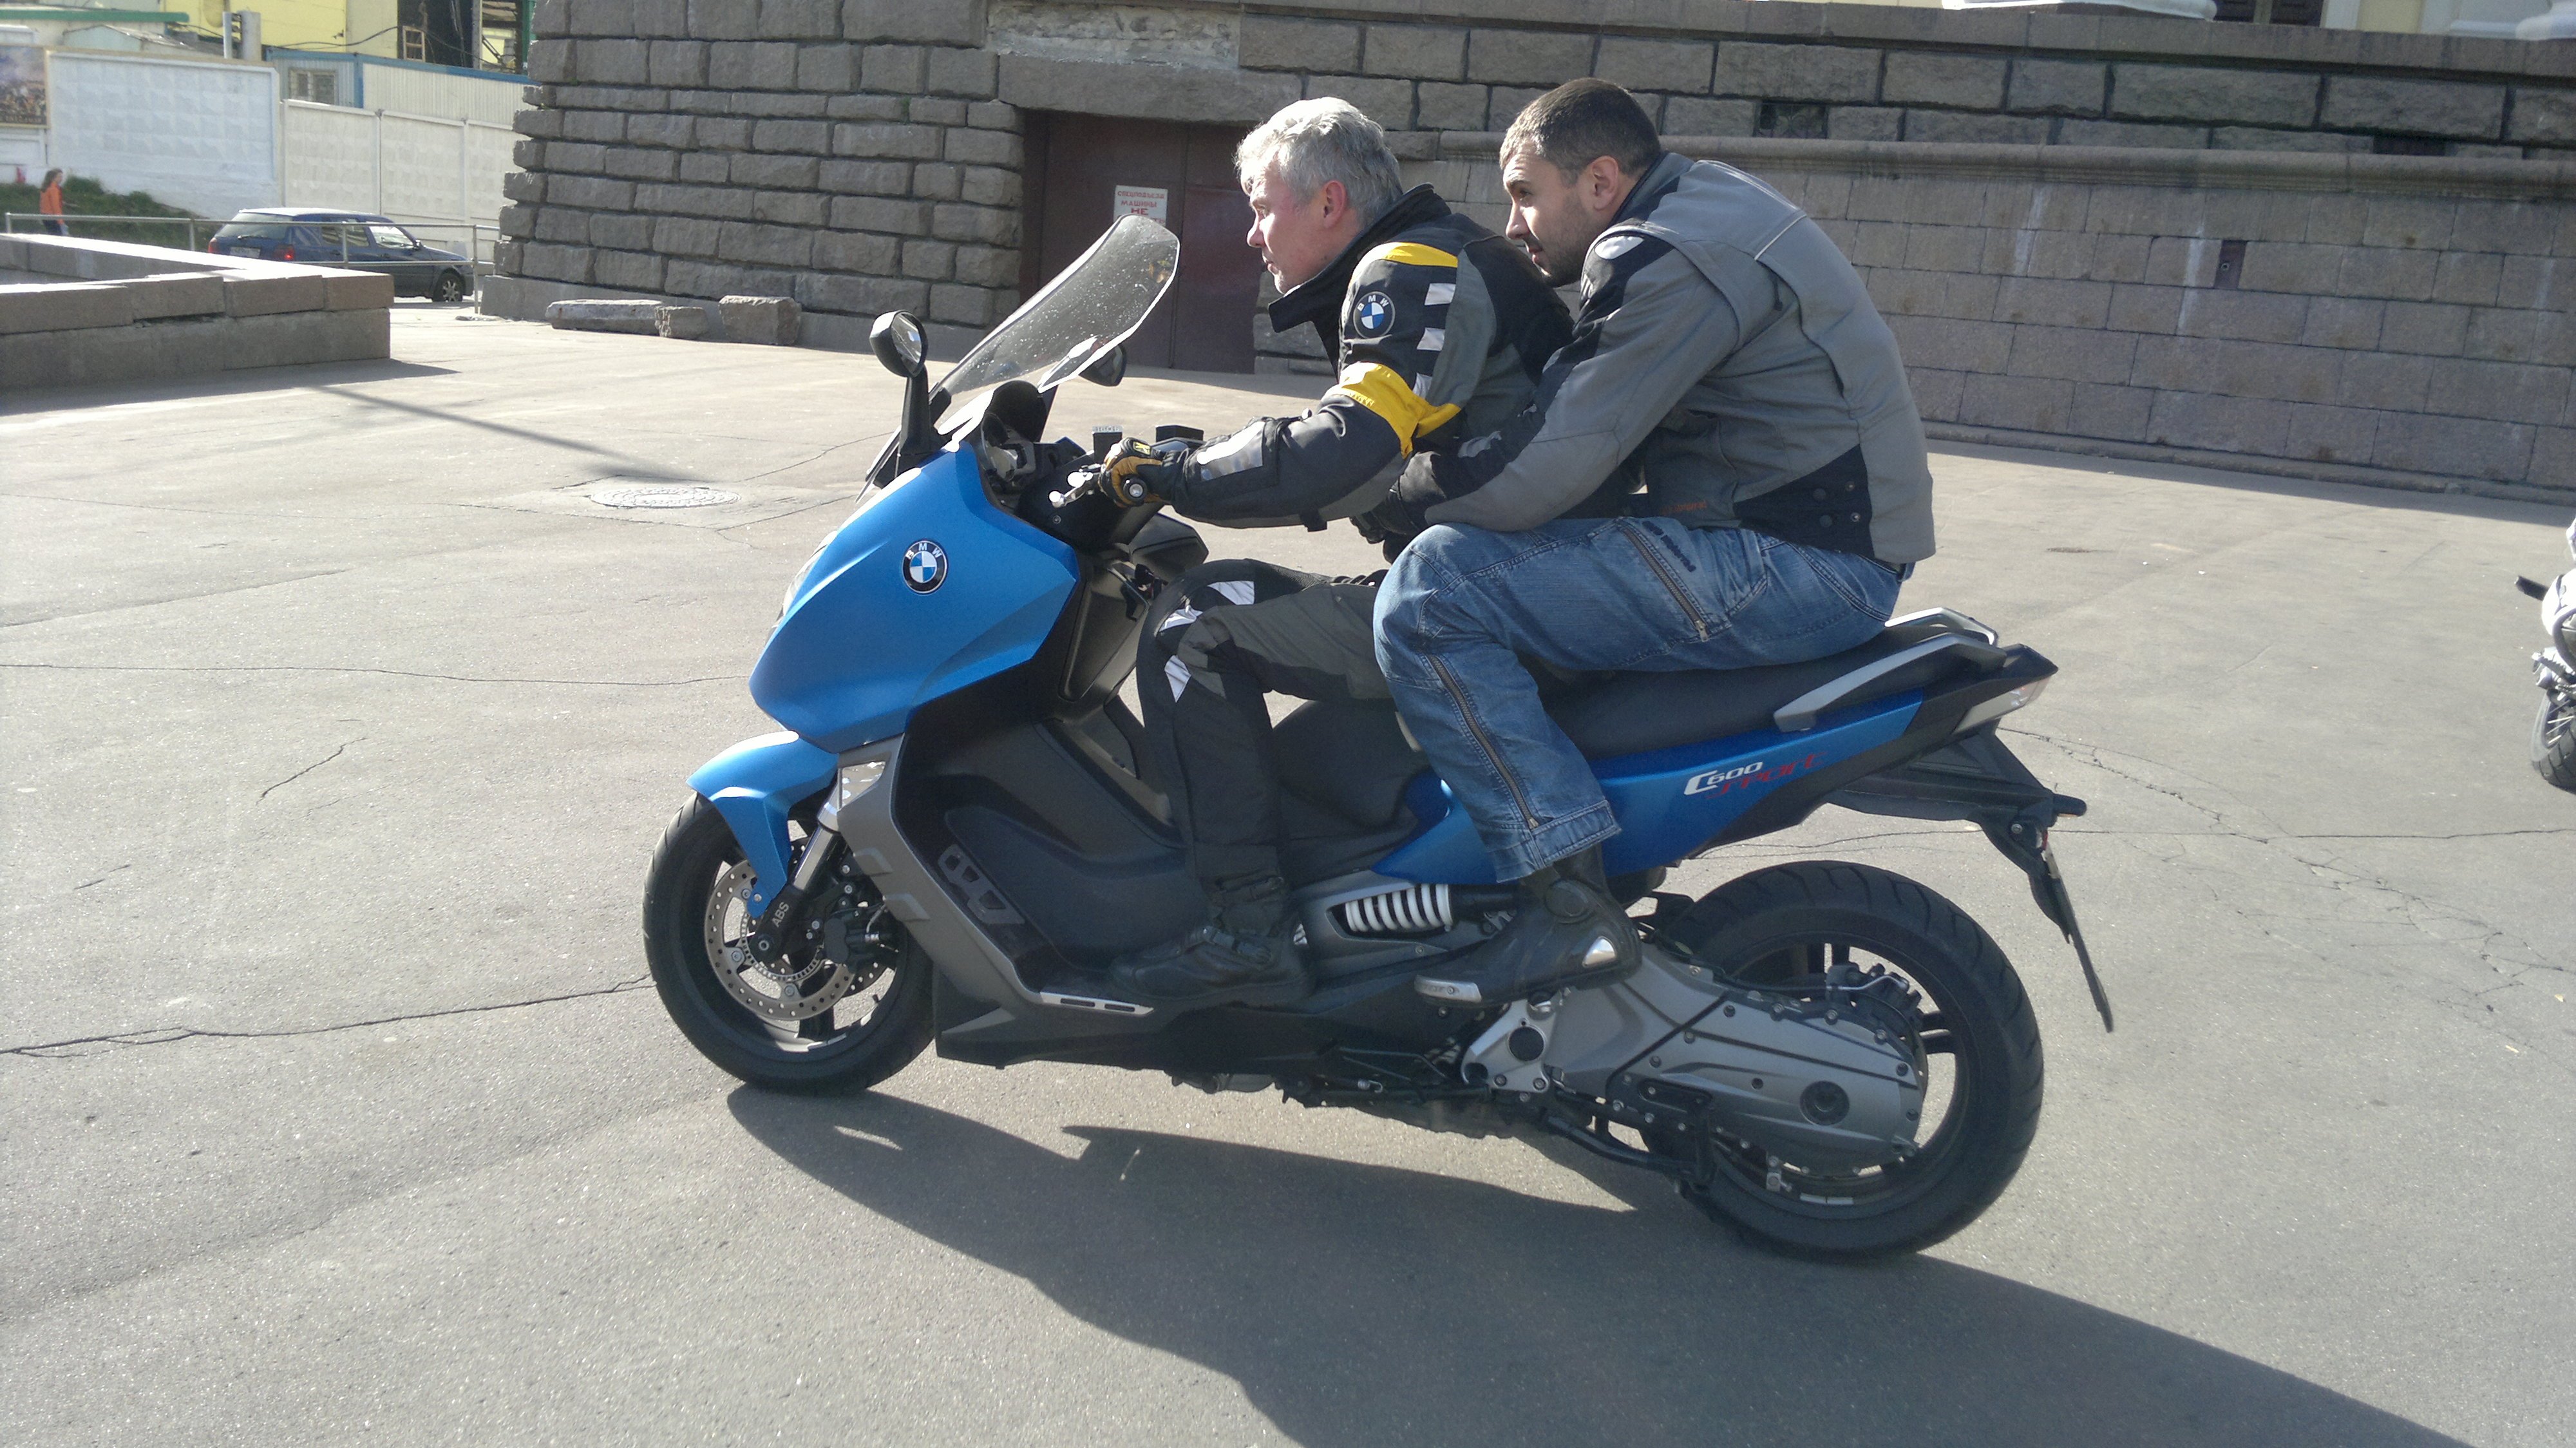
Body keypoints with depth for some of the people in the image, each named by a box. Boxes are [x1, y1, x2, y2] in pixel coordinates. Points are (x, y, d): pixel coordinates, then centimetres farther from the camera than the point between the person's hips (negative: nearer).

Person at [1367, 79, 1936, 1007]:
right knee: (1495, 556, 24)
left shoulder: (1667, 259, -15)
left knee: (1431, 592, -18)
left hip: (1796, 570, -11)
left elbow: (1548, 465, -21)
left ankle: (1569, 905, -19)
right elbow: (1591, 423, 19)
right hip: (1821, 548, 11)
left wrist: (1394, 495, -6)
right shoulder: (1706, 202, 18)